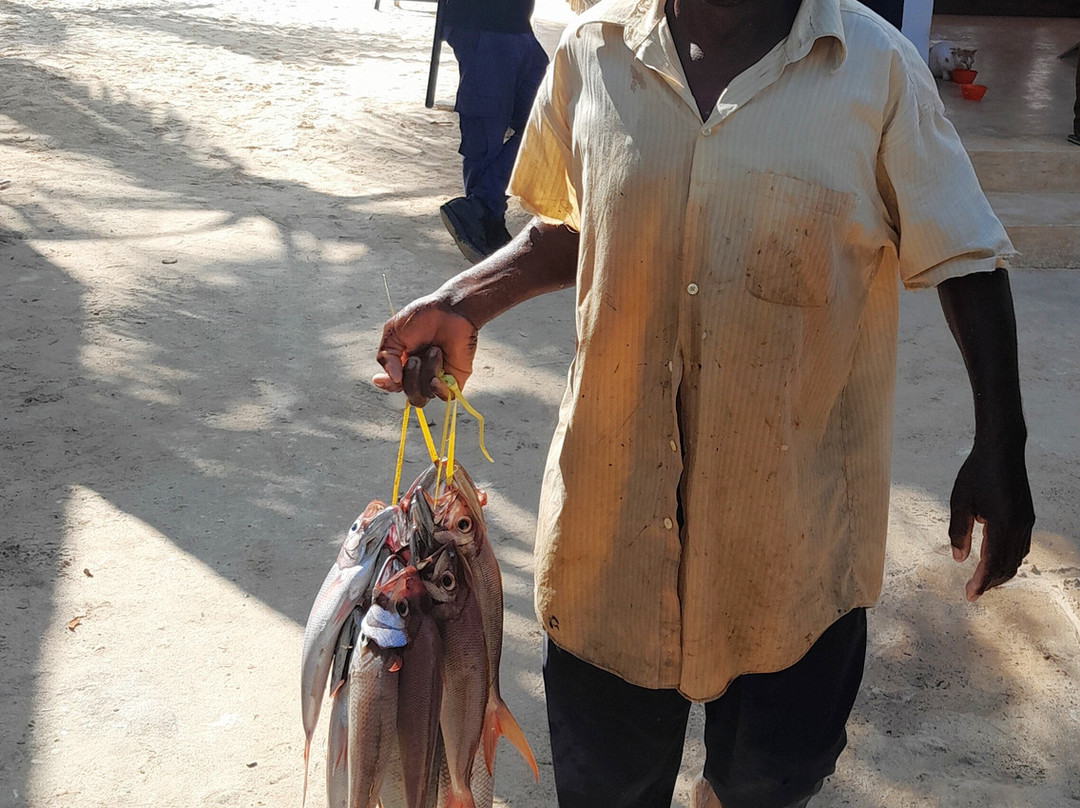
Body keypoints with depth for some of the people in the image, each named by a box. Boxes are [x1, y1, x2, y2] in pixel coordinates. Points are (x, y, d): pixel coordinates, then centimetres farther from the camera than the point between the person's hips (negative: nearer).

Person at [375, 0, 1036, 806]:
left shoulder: (878, 69, -10)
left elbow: (963, 260, -2)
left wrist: (1000, 450, -5)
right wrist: (461, 304, -6)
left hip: (797, 518, -1)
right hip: (618, 492, 2)